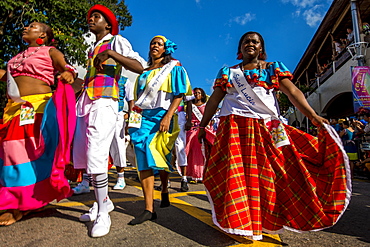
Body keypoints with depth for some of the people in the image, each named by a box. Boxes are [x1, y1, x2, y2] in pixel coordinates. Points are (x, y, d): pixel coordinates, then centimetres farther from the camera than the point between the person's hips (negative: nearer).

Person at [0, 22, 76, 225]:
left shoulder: (50, 52, 4)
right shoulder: (19, 56, 23)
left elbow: (66, 69, -8)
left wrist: (68, 74, -29)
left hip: (37, 108, -7)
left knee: (27, 154, -6)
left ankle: (18, 207, 4)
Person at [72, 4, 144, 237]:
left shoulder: (116, 41, 5)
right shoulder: (92, 48, 27)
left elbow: (139, 67, -12)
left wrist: (111, 53, -20)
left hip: (104, 104, -8)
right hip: (85, 104, 8)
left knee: (96, 156, -16)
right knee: (83, 155, 7)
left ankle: (103, 214, -3)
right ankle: (104, 202, 22)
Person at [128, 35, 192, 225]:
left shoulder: (173, 68, 8)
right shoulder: (144, 72, 22)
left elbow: (179, 95, -4)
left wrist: (168, 117, -17)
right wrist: (132, 117, 9)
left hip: (162, 117, -4)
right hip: (143, 117, 4)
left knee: (161, 158, 1)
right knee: (143, 160, -6)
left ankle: (164, 190, 30)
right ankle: (149, 209, -2)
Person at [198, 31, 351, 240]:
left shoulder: (274, 68, 15)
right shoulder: (228, 72, 15)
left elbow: (293, 92, 2)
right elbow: (214, 100, 12)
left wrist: (313, 116, -11)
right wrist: (203, 125, 7)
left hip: (267, 128, 1)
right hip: (235, 128, -1)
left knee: (274, 173, 0)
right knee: (237, 174, -6)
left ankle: (269, 221, 18)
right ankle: (240, 222, 5)